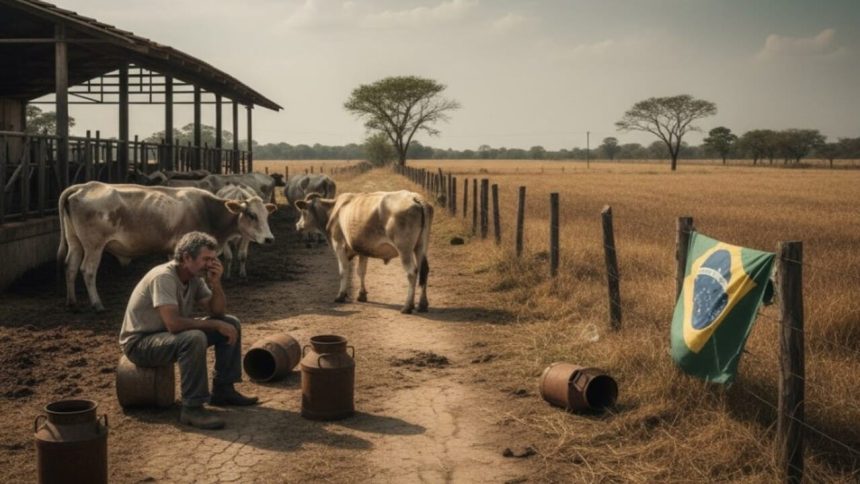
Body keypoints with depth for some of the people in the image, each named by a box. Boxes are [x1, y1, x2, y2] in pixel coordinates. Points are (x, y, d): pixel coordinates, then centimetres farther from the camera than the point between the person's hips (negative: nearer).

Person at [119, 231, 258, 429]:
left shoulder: (195, 277, -1)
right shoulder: (163, 277, -27)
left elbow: (218, 312, 3)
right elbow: (174, 324, -36)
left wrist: (215, 283, -14)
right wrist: (215, 325, -27)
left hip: (170, 334, 9)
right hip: (140, 343, -9)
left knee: (231, 324, 2)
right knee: (194, 338, -37)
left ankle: (222, 390, 10)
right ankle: (192, 408, -27)